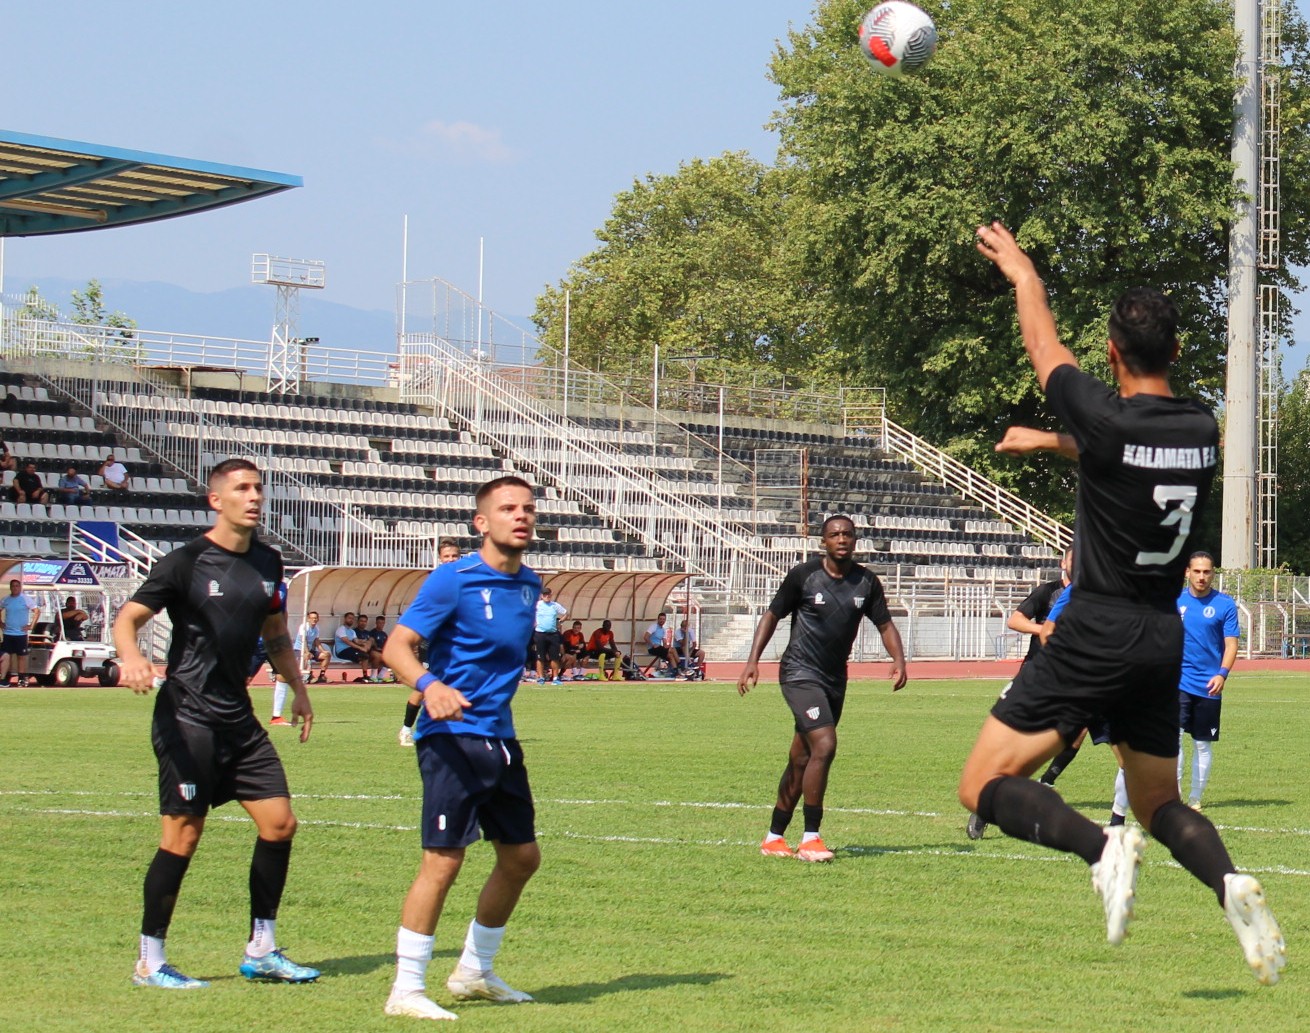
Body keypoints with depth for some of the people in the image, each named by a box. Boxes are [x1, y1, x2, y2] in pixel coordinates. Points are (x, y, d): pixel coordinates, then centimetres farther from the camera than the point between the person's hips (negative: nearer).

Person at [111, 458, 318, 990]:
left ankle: (261, 951, 15)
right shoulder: (184, 563, -9)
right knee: (182, 836, -6)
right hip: (187, 718, -7)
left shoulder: (267, 563, 10)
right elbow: (128, 617, -13)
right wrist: (131, 657, -34)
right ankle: (150, 962, 6)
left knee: (279, 823, 3)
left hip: (239, 718, 7)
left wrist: (297, 689, 18)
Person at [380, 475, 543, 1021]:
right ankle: (406, 989, -4)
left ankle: (474, 971, 31)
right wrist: (429, 684, -36)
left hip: (501, 740, 8)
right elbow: (396, 645, -18)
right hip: (453, 736, -8)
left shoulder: (529, 585, 11)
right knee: (443, 859, -12)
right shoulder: (454, 580, -12)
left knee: (521, 857, 14)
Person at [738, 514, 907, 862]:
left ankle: (774, 838, 22)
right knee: (824, 745, -21)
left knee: (802, 760, 11)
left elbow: (885, 624, 8)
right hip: (801, 673, -5)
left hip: (835, 678, 5)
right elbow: (773, 615, 2)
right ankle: (810, 838, -15)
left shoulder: (866, 582, 3)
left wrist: (898, 659, -11)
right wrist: (753, 661, -6)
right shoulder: (803, 575, -7)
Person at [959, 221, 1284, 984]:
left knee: (985, 787, -3)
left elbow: (1043, 346, 4)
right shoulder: (1204, 430, 3)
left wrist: (1024, 275, 23)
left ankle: (1102, 848, -28)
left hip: (1096, 635, -6)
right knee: (1160, 802, 20)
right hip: (1167, 638, 6)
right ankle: (1229, 882, -10)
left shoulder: (1106, 419, -14)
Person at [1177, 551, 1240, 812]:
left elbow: (1231, 643, -3)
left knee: (1203, 745, 8)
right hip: (1178, 681, 0)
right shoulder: (1175, 600, 3)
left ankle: (1195, 799, 18)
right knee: (1173, 735, -15)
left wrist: (1222, 673, -18)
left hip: (1209, 685, 0)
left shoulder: (1225, 604, -1)